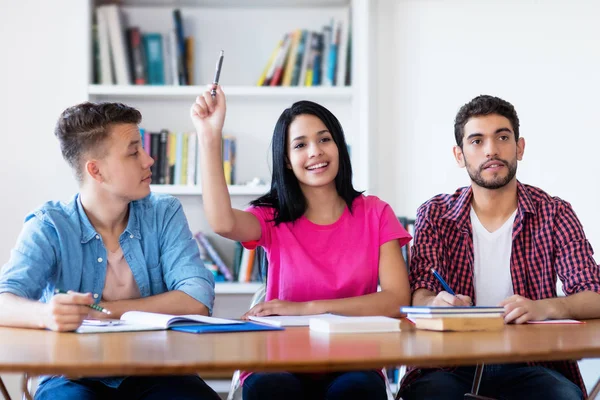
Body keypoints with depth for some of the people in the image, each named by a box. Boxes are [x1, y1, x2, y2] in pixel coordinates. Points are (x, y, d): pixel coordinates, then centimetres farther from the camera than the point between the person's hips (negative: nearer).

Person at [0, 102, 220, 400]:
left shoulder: (164, 215, 3)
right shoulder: (50, 227, -3)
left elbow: (198, 301, -10)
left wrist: (102, 310, -16)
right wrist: (47, 314, -41)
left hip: (153, 374, 2)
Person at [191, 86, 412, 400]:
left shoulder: (374, 214, 6)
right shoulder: (273, 218, 6)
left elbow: (398, 300, -6)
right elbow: (222, 223, -19)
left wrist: (308, 308, -13)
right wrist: (209, 136, -24)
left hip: (352, 367, 0)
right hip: (281, 365, 0)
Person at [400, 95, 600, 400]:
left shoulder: (554, 214, 4)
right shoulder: (434, 215, 7)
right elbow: (419, 294, -1)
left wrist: (543, 308, -27)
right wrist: (437, 303, -26)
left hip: (530, 364, 1)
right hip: (451, 362, -1)